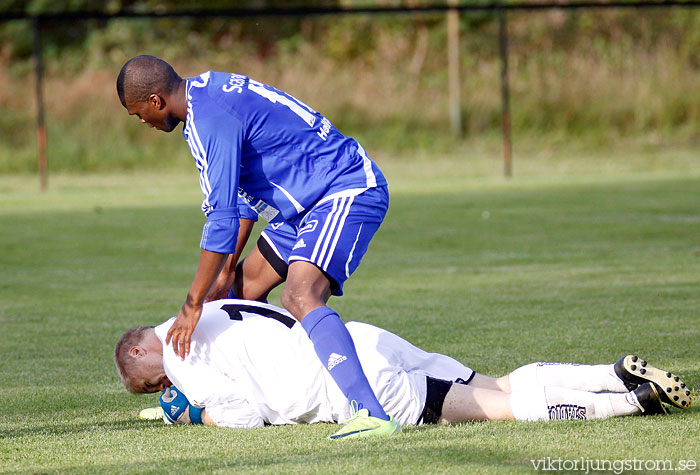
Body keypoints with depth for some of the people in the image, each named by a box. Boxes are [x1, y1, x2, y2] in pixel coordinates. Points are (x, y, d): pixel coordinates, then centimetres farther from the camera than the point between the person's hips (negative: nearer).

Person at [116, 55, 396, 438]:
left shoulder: (212, 120, -21)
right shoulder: (208, 89, 12)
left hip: (350, 195, -11)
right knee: (244, 290, 19)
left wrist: (192, 305, -21)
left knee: (299, 298, -30)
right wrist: (227, 269, 21)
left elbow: (221, 220, -25)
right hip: (311, 204, 11)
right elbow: (242, 194, 21)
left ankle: (371, 415, -43)